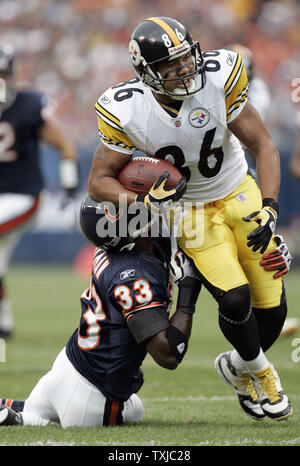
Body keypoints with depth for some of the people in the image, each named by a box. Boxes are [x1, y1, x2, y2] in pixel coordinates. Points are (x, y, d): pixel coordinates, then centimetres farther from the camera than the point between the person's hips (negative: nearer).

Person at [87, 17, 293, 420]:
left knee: (272, 308, -1)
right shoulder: (126, 112, -24)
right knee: (234, 299, -20)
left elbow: (264, 148, -14)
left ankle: (238, 367, 32)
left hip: (240, 194, 2)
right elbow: (99, 182, -13)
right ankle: (258, 370, 13)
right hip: (190, 211, -2)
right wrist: (143, 200, -32)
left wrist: (268, 208, -26)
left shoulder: (219, 78, -23)